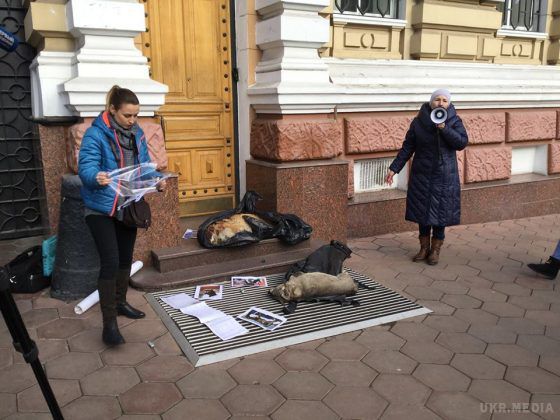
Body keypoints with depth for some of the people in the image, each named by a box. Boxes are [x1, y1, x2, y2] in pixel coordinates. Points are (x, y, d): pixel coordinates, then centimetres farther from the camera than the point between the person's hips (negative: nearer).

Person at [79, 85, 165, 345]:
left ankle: (120, 302, 37)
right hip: (101, 208, -7)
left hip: (129, 206, 7)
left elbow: (145, 165, 10)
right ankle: (109, 323, -4)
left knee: (125, 258, 17)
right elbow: (86, 167, -24)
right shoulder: (95, 134, -16)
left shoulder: (137, 134, 4)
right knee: (110, 262, -12)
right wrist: (97, 178, -46)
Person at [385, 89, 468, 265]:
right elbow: (407, 147, 1)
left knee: (441, 211, 3)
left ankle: (436, 249, 17)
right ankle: (424, 247, 22)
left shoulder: (454, 121, -2)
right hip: (422, 175, 1)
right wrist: (394, 168, -3)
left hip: (445, 177, -1)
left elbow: (462, 143, -15)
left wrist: (444, 128, -24)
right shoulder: (418, 122, -2)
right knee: (422, 211, 7)